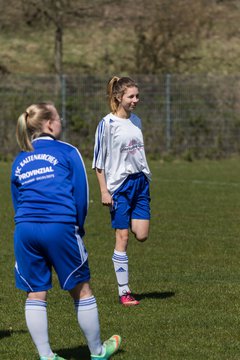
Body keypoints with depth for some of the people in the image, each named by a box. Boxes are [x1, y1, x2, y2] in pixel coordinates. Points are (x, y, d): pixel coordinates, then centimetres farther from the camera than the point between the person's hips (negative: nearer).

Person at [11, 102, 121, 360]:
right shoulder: (67, 152, 5)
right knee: (81, 290, 9)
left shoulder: (19, 161, 18)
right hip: (60, 227, -4)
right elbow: (81, 194, 1)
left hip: (24, 230, 4)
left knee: (35, 295, 8)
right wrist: (78, 227, 14)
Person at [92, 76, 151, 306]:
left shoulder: (136, 121, 11)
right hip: (119, 185, -6)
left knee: (142, 235, -5)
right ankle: (123, 292, 1)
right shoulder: (107, 124, -9)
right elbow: (99, 161, -9)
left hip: (140, 182, 6)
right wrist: (104, 191, -12)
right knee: (122, 238, -4)